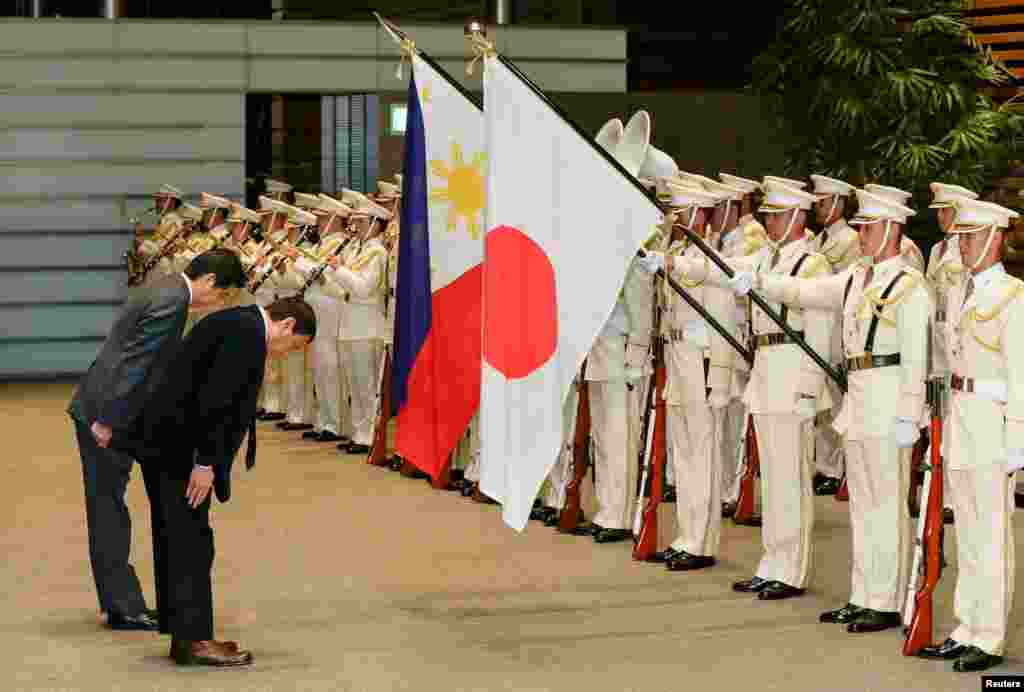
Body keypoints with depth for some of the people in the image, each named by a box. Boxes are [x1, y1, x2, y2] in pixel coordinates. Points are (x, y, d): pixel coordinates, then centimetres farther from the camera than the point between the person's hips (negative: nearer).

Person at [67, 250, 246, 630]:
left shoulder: (165, 289, 13)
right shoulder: (171, 302, -19)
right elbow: (133, 364, -23)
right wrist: (106, 422, -22)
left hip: (103, 409, 10)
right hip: (104, 413, -10)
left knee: (109, 506, 13)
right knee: (109, 506, -3)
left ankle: (120, 603, 20)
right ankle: (123, 606, 2)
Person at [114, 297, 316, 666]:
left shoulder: (240, 323, 16)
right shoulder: (247, 332, -15)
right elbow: (213, 399, -22)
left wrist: (205, 459, 19)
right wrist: (205, 462, -19)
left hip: (162, 437, 10)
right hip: (173, 442, -10)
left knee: (176, 537, 13)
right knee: (191, 539, -5)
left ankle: (184, 635, 19)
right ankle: (194, 639, -1)